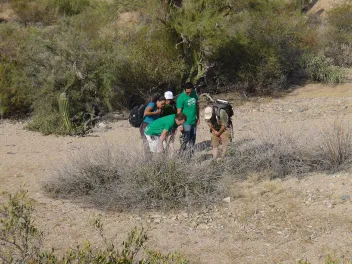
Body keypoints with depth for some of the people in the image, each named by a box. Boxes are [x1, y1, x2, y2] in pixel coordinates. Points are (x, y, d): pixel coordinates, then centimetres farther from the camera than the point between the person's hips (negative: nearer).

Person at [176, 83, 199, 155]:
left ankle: (191, 153, 24)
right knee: (185, 139, -2)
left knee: (193, 138, 14)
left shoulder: (194, 93, 1)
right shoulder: (181, 98, -17)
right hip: (186, 122, -6)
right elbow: (179, 112, -16)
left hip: (194, 121, 6)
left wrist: (198, 117, 14)